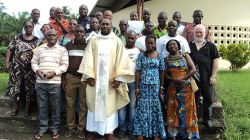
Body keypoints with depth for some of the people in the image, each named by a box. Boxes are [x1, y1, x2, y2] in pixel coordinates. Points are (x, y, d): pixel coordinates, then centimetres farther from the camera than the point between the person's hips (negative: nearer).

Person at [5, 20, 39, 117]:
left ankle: (27, 107, 20)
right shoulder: (17, 38, 5)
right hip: (16, 67, 1)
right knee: (14, 85, 4)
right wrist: (7, 61, -3)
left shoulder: (37, 41, 1)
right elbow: (10, 50, 5)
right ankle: (15, 105, 22)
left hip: (30, 68, -1)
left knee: (30, 87, 5)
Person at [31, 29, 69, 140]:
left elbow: (65, 65, -2)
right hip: (40, 82, 3)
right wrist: (37, 70, -7)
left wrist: (54, 72, -16)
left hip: (55, 83, -2)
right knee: (41, 106, 10)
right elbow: (34, 62, 13)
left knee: (55, 106, 5)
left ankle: (55, 128, 20)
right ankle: (42, 127, 25)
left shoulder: (62, 50, 3)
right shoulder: (39, 49, 13)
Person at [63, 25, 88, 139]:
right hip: (70, 77, 2)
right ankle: (71, 127, 19)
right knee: (70, 104, 7)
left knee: (83, 105, 4)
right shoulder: (68, 45, 7)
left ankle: (81, 128, 15)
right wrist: (63, 79, 4)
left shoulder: (88, 45, 1)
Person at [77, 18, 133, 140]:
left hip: (110, 79, -1)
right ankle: (91, 129, 19)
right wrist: (89, 75, -9)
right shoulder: (93, 40, 7)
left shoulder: (117, 41, 4)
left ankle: (109, 130, 18)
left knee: (109, 104, 6)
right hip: (95, 77, 1)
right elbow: (88, 58, 1)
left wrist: (119, 78, -11)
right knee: (94, 103, 7)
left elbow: (121, 60, -3)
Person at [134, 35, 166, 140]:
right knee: (142, 108, 1)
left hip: (155, 86, 1)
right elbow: (138, 72, -2)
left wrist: (161, 88, 1)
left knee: (155, 108, 6)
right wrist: (137, 87, -6)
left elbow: (162, 72, 5)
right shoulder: (141, 56, 0)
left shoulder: (159, 56, 3)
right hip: (143, 86, -1)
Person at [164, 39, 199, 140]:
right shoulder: (166, 59, 8)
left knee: (187, 110, 2)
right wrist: (175, 80, -16)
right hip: (173, 89, 1)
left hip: (186, 88, -1)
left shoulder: (185, 56, 5)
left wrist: (182, 79, -14)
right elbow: (165, 75, 2)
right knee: (173, 111, 1)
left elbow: (193, 69, -4)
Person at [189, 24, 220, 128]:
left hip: (207, 78, 0)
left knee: (208, 99, 8)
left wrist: (213, 76, -7)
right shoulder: (189, 45, 7)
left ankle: (207, 119, 23)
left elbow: (215, 60, 0)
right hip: (193, 78, 1)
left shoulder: (211, 45, 4)